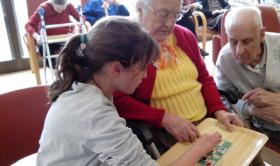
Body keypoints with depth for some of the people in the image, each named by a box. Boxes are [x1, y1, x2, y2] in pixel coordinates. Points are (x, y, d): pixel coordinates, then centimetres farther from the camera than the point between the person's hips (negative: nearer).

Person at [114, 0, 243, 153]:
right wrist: (164, 118, -22)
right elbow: (117, 100, -16)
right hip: (161, 133, -6)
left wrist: (219, 111, 1)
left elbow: (204, 78, 17)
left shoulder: (185, 36, 11)